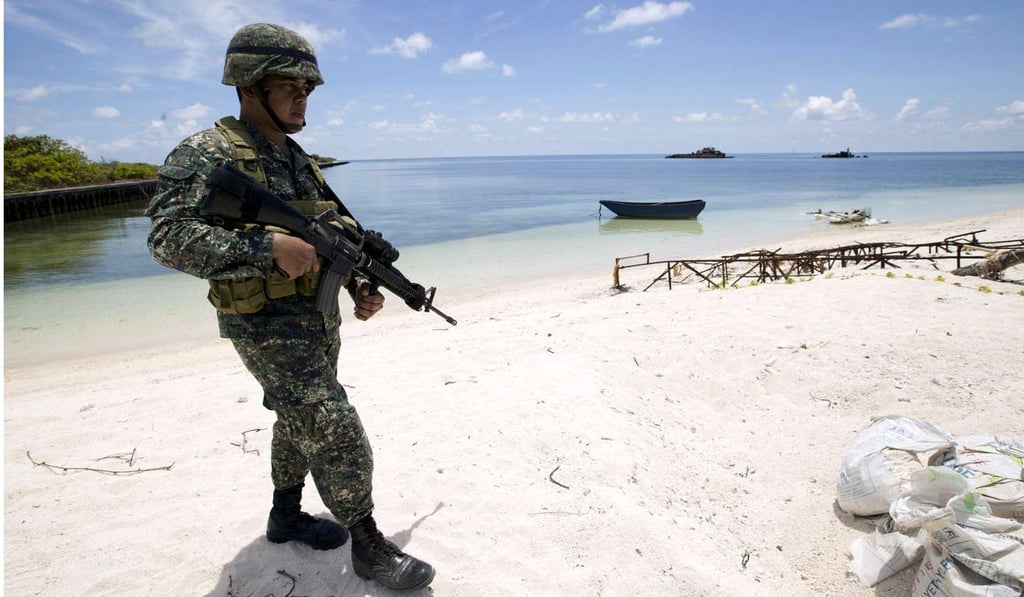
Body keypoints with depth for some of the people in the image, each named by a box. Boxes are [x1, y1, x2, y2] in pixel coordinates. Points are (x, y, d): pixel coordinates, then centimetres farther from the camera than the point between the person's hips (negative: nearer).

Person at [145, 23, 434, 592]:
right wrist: (269, 246, -32)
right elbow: (168, 237, -24)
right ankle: (368, 546, 7)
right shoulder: (206, 155, -13)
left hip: (319, 315, 8)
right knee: (335, 431, -8)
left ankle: (287, 514, 40)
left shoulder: (299, 159, 11)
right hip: (268, 324, -8)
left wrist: (359, 285, 3)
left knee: (301, 421, 20)